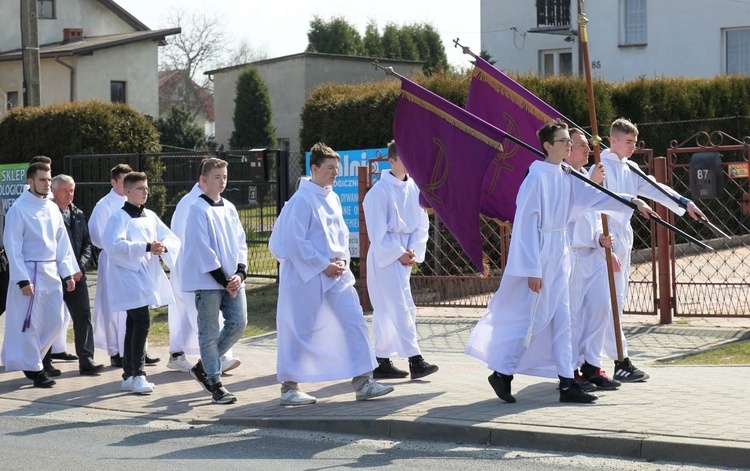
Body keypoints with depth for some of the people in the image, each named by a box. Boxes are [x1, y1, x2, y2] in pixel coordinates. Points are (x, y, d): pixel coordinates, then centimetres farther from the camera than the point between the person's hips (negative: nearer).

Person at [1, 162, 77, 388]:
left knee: (55, 320, 10)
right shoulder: (19, 209, -10)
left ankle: (39, 357, 28)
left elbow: (62, 242, 14)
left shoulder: (52, 208, 10)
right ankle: (33, 368, 8)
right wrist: (22, 279, -17)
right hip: (30, 272, -7)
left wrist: (67, 272, 9)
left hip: (52, 271, 7)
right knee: (30, 322, -2)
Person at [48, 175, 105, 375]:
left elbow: (87, 244, 14)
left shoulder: (78, 215, 12)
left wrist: (80, 267, -2)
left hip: (76, 275, 5)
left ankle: (86, 360, -3)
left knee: (83, 315, -3)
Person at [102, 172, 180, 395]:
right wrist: (146, 248, -30)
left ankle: (128, 376, 21)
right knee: (142, 322, -17)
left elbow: (173, 239, 10)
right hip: (129, 276, -7)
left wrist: (163, 247, -13)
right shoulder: (119, 217, -8)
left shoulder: (150, 216, 13)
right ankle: (137, 374, -11)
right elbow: (115, 245, -23)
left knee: (133, 325, 13)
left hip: (147, 277, 7)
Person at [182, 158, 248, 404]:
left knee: (238, 323, 2)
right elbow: (202, 248, -13)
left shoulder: (229, 208, 13)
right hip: (207, 280, -7)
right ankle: (215, 384, 5)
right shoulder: (198, 210, -8)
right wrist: (223, 279, -14)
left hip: (232, 280, 7)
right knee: (209, 332, -1)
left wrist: (240, 273, -3)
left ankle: (203, 366, 19)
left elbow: (240, 243, 13)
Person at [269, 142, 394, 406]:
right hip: (306, 275, -7)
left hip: (336, 274, 7)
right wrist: (324, 265, -15)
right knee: (300, 330, 0)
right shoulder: (302, 200, -12)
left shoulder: (332, 198, 12)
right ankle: (289, 388, 12)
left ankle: (362, 383, 1)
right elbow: (294, 241, -16)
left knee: (355, 321, -1)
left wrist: (342, 260, 2)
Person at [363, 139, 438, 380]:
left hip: (405, 256, 7)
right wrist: (399, 254, -13)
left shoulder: (414, 188, 6)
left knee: (387, 310, 12)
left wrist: (413, 251, -4)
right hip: (385, 257, -7)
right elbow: (377, 232, -12)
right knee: (401, 308, -12)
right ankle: (415, 361, -14)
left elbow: (422, 224, 9)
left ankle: (382, 362, 19)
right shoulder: (379, 191, -12)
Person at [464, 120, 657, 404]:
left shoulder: (566, 177, 7)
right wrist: (532, 269, -19)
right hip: (539, 255, -9)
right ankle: (502, 374, 9)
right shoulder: (537, 178, -16)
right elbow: (526, 224, -17)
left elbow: (593, 196, 14)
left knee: (561, 321, 8)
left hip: (558, 255, 9)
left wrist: (632, 202, 4)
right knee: (534, 319, -5)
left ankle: (567, 383, 11)